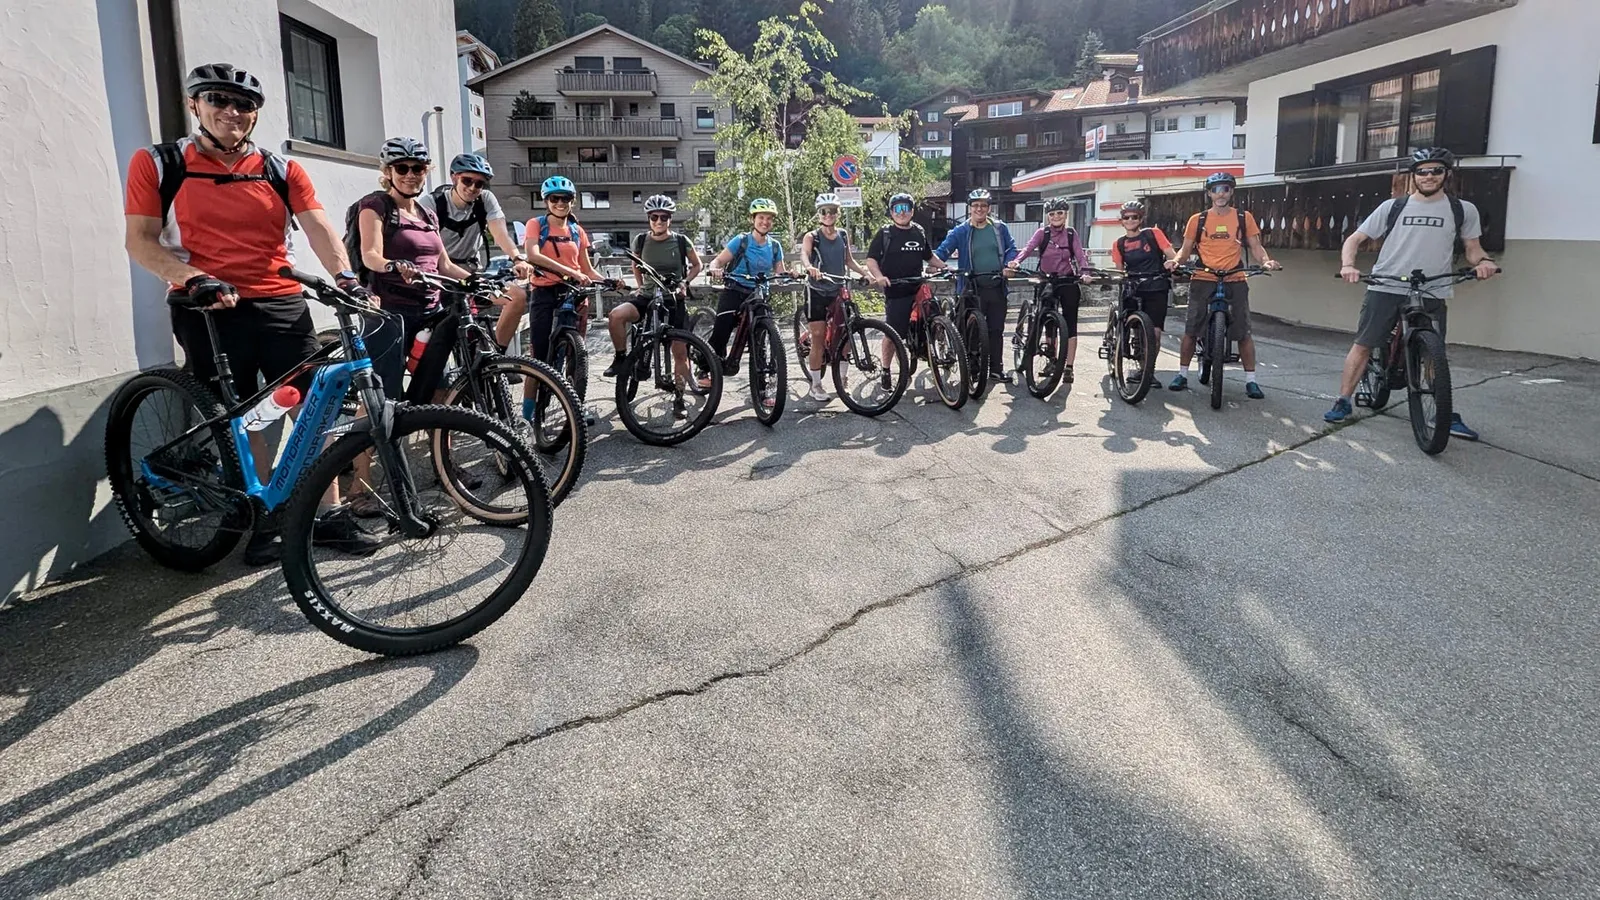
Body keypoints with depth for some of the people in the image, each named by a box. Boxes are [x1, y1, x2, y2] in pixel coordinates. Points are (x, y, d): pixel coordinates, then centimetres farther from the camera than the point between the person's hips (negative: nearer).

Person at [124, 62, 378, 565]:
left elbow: (318, 227, -3)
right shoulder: (156, 165, 4)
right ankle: (263, 523, 14)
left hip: (283, 306, 2)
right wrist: (195, 278, -19)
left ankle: (329, 515, 9)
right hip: (209, 311, -1)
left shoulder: (282, 171, 9)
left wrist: (345, 277, -22)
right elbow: (140, 242, -1)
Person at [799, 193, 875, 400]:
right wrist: (809, 267, -47)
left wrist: (865, 272, 1)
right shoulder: (811, 237, -6)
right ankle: (816, 385, 6)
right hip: (817, 291, -4)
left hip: (837, 290, 4)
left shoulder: (843, 236, 7)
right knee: (818, 338, -4)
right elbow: (804, 254, -25)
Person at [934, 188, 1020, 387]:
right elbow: (943, 251, -7)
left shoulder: (1000, 228, 9)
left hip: (997, 286, 3)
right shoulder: (960, 232, 1)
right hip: (973, 288, -3)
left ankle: (996, 368, 19)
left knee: (996, 330, 9)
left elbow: (1011, 249, 11)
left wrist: (1009, 265, -9)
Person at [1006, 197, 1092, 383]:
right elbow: (1028, 248, -17)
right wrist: (1016, 262, -37)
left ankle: (1068, 367, -1)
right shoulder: (1042, 233, -1)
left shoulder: (1071, 234, 2)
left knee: (1070, 324, -3)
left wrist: (1085, 273, -28)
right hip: (1047, 282, 0)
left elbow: (1080, 255, -8)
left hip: (1068, 282, 0)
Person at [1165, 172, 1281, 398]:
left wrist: (1266, 260, -13)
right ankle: (1182, 374, 12)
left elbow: (1255, 246, 7)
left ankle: (1251, 380, 4)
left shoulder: (1244, 218, 8)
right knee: (1191, 330, -1)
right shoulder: (1197, 220, 7)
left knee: (1243, 332, -3)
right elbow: (1186, 249, 9)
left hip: (1235, 281, 0)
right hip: (1203, 281, 0)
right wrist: (1176, 260, -12)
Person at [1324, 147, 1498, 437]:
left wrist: (1482, 261, -11)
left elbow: (1473, 249, 13)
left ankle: (1446, 414, 10)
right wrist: (1348, 265, -14)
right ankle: (1343, 402, 7)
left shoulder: (1463, 210, 7)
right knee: (1363, 345, -2)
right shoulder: (1392, 207, 5)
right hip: (1385, 289, 0)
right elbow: (1355, 239, 5)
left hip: (1431, 294, 0)